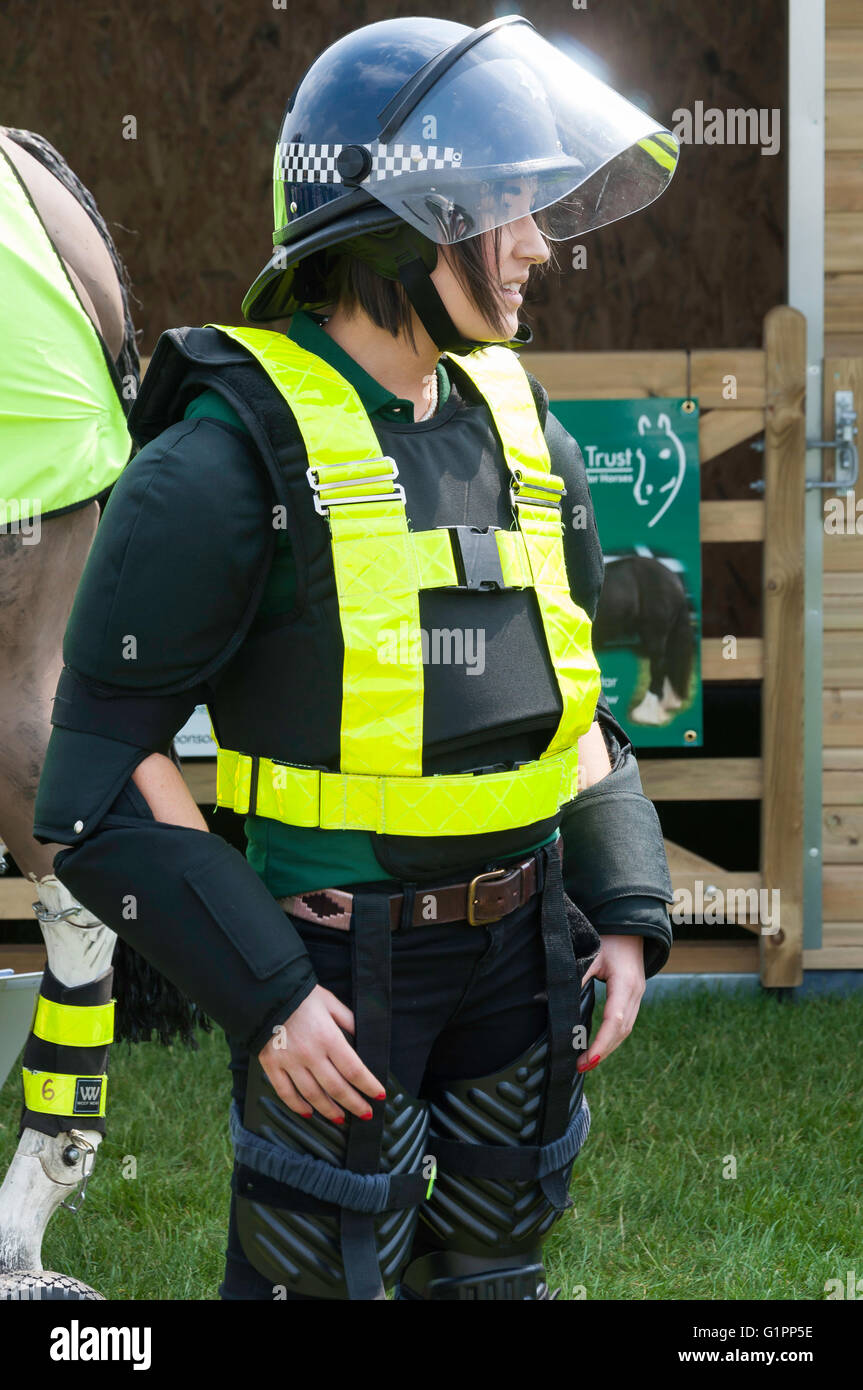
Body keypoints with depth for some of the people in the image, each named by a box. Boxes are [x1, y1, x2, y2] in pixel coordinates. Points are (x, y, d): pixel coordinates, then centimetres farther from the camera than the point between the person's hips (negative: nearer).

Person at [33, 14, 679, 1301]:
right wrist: (262, 996, -18)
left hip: (516, 949, 7)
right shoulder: (232, 458, -15)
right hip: (332, 971, -6)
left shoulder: (520, 434, 7)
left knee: (493, 1268, 16)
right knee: (316, 1271, 0)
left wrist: (627, 917, 5)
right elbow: (105, 768, -15)